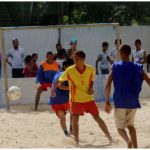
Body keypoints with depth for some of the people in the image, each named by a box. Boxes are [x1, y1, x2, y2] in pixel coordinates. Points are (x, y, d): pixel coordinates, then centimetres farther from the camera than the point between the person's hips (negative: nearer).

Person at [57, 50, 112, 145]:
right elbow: (60, 80, -4)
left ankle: (109, 137, 11)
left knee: (97, 117, 1)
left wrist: (91, 88, -9)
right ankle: (76, 141, 6)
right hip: (75, 100, -1)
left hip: (88, 98, 1)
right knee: (75, 120, -7)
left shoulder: (90, 69, -8)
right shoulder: (70, 71, -15)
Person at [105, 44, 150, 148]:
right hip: (133, 101, 3)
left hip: (120, 102, -3)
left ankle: (128, 141, -24)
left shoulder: (115, 67, -1)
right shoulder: (137, 67, 4)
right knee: (130, 125, 23)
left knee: (120, 127, 8)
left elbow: (108, 85, -9)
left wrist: (107, 101, -2)